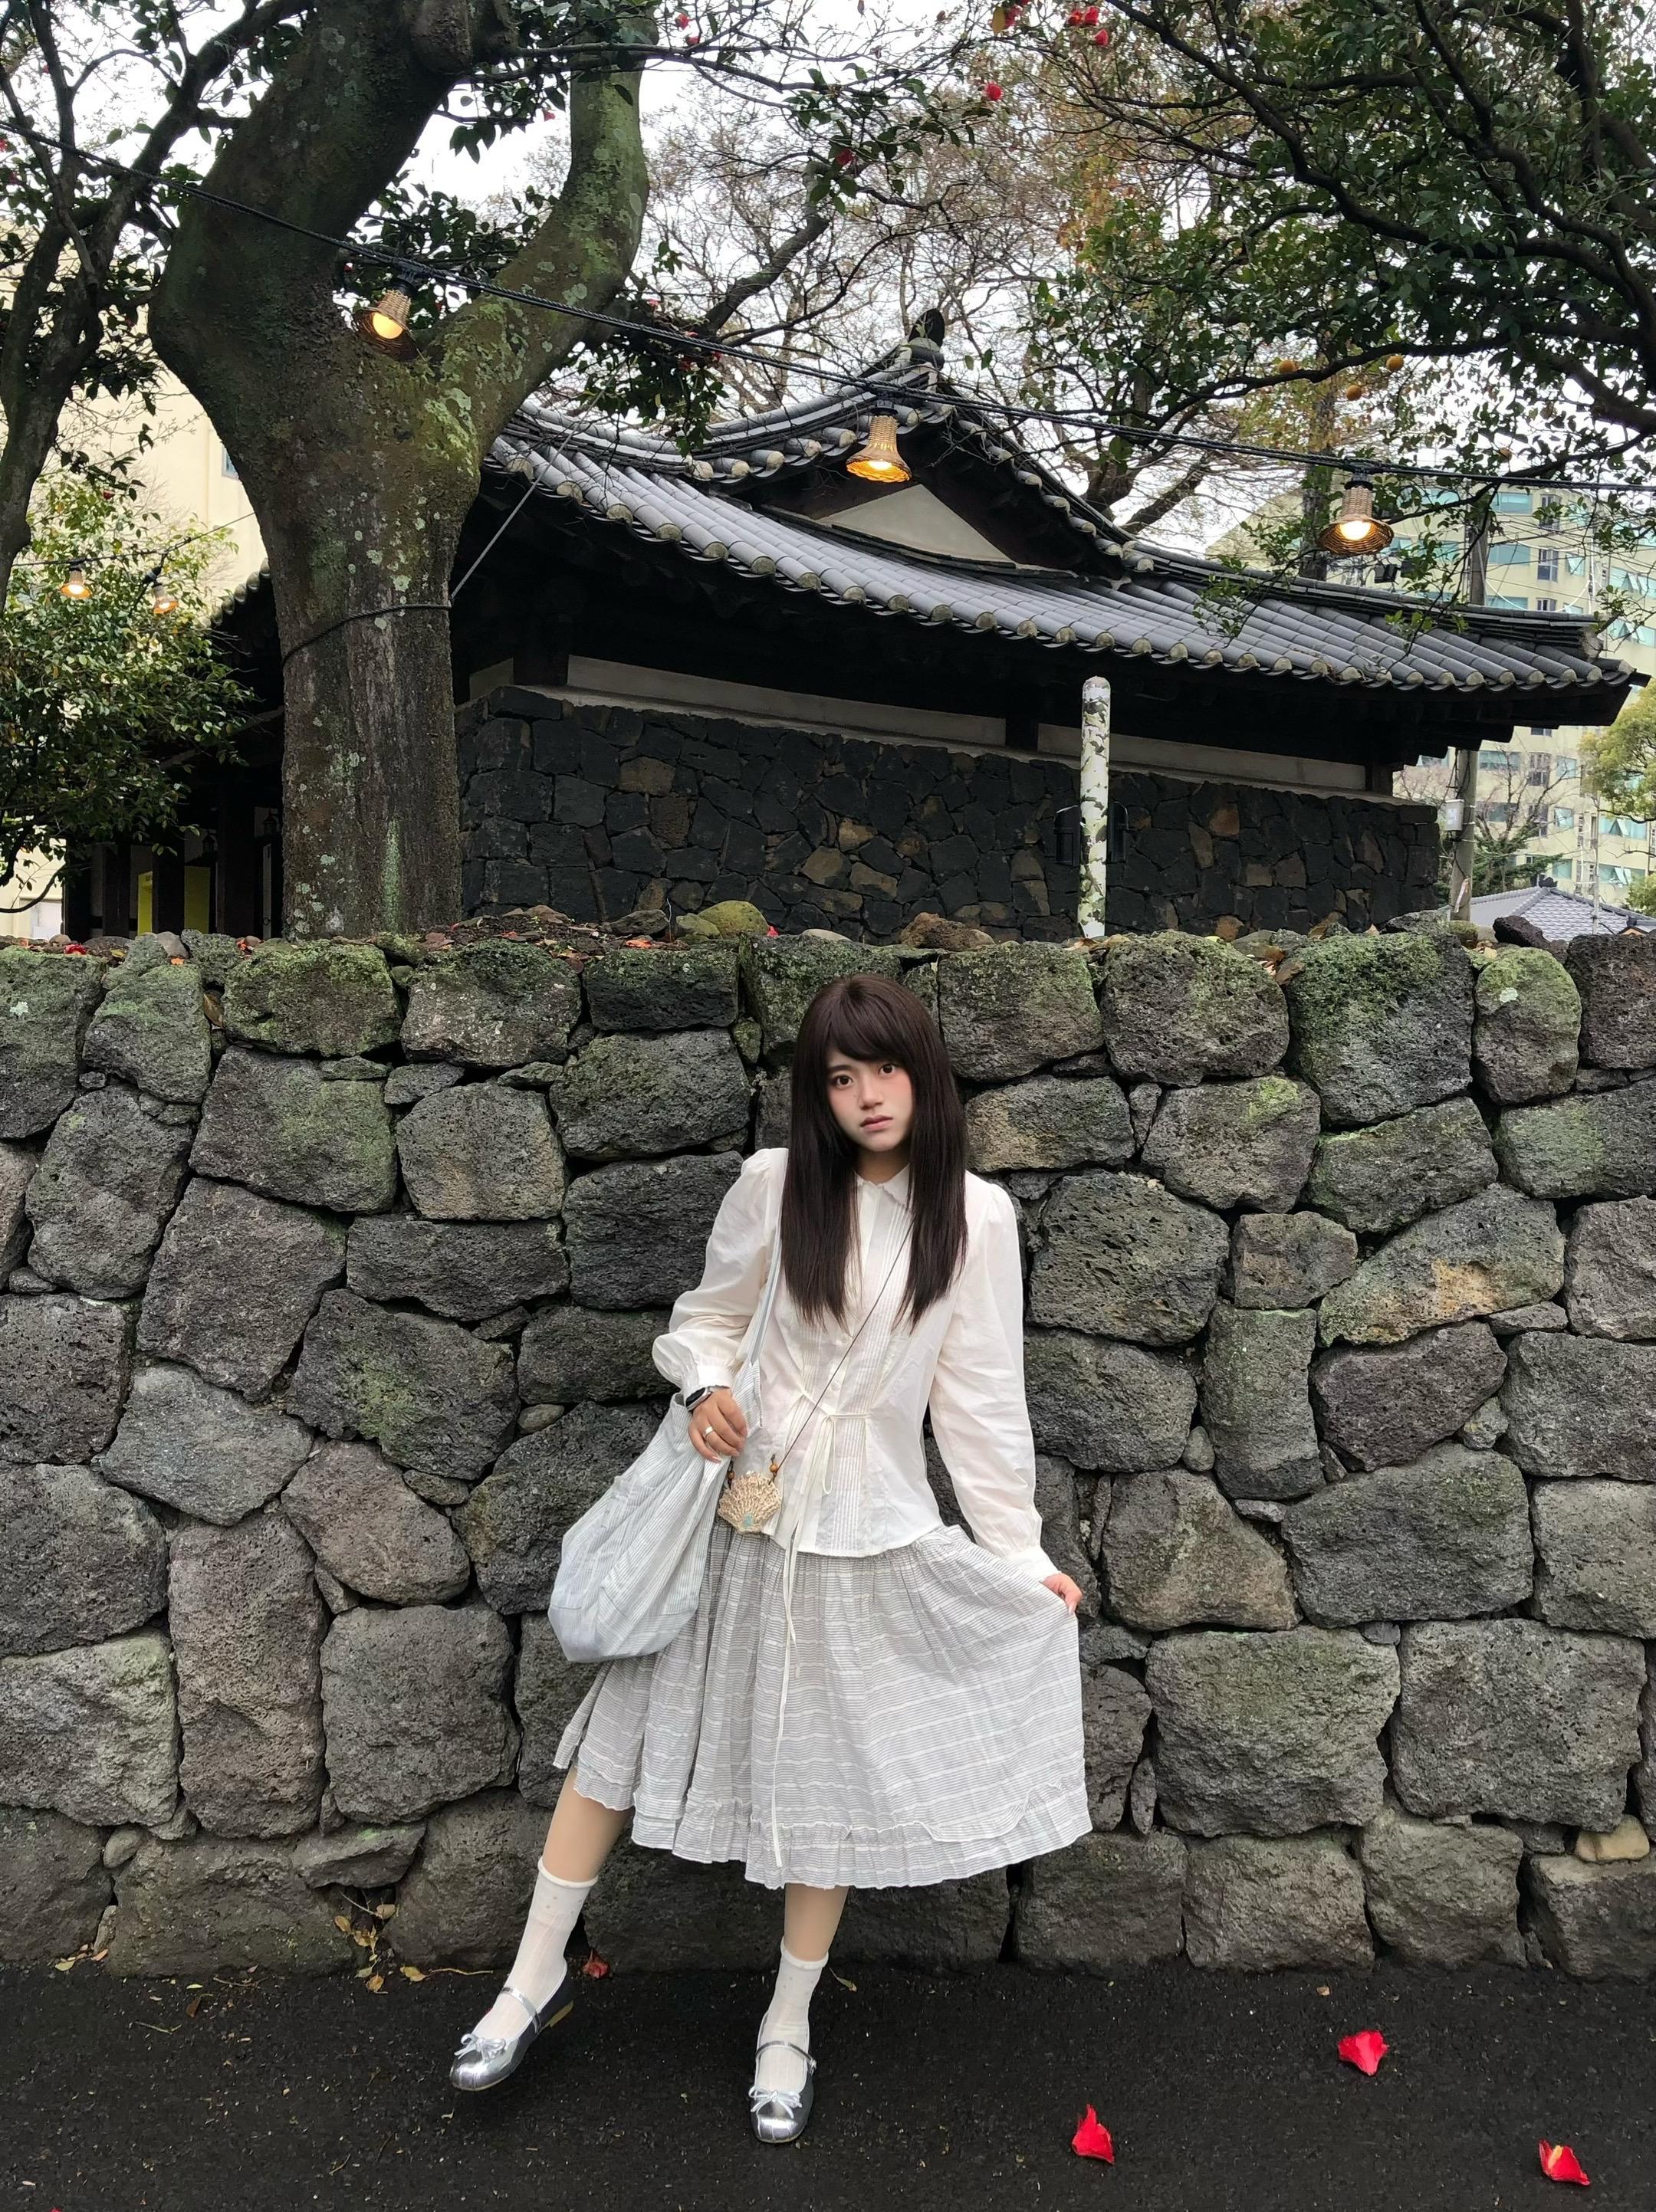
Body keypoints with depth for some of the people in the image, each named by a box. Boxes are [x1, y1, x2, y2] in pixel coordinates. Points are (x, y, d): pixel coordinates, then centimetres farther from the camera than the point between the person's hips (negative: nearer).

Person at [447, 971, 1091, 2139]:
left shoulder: (974, 1214, -5)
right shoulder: (774, 1185, -5)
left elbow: (980, 1393, -1)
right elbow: (708, 1318, 8)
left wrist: (1018, 1552, 0)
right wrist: (707, 1385, -14)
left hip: (869, 1526, -1)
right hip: (738, 1504, 1)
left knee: (831, 1774, 11)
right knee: (630, 1724, 8)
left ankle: (788, 2024, 33)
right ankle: (539, 1972, 30)